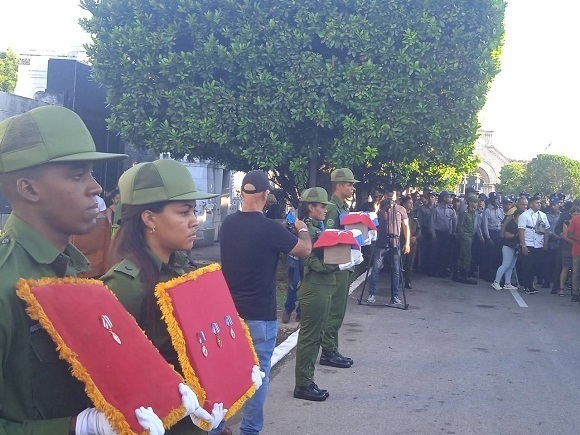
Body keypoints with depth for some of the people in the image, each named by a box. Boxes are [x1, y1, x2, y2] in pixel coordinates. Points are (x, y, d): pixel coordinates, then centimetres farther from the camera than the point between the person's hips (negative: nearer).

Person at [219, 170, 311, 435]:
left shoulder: (227, 224, 0)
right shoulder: (269, 228, -18)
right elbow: (305, 250, -4)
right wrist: (302, 229, 16)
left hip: (228, 310, 6)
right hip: (259, 314, -6)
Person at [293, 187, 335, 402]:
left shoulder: (318, 228, 15)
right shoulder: (306, 230, -14)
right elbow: (314, 262, -20)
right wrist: (338, 265, -21)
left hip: (323, 288, 10)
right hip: (314, 289, -10)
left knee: (314, 336, 14)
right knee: (309, 337, -2)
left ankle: (307, 382, 23)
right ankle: (302, 385, 7)